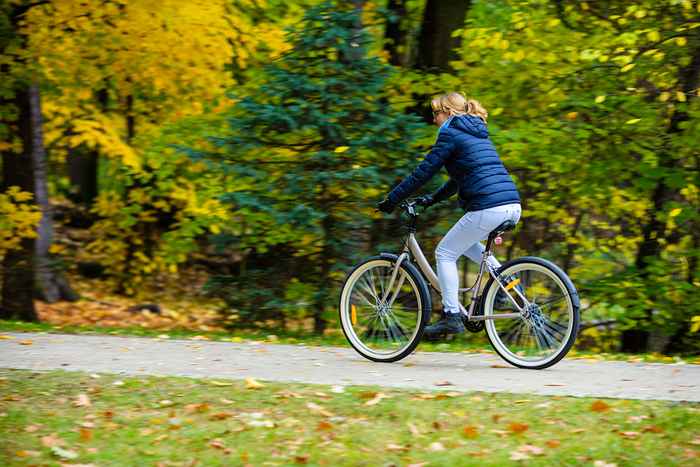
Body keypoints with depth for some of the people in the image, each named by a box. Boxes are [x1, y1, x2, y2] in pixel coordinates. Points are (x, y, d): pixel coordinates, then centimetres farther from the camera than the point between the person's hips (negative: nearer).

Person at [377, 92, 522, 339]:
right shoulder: (477, 134, 27)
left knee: (445, 253, 4)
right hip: (513, 206, 9)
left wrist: (391, 200, 5)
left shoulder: (450, 134, 0)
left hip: (487, 208, -9)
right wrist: (431, 199, 37)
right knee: (466, 244, 29)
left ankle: (452, 316, -1)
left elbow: (423, 172, -2)